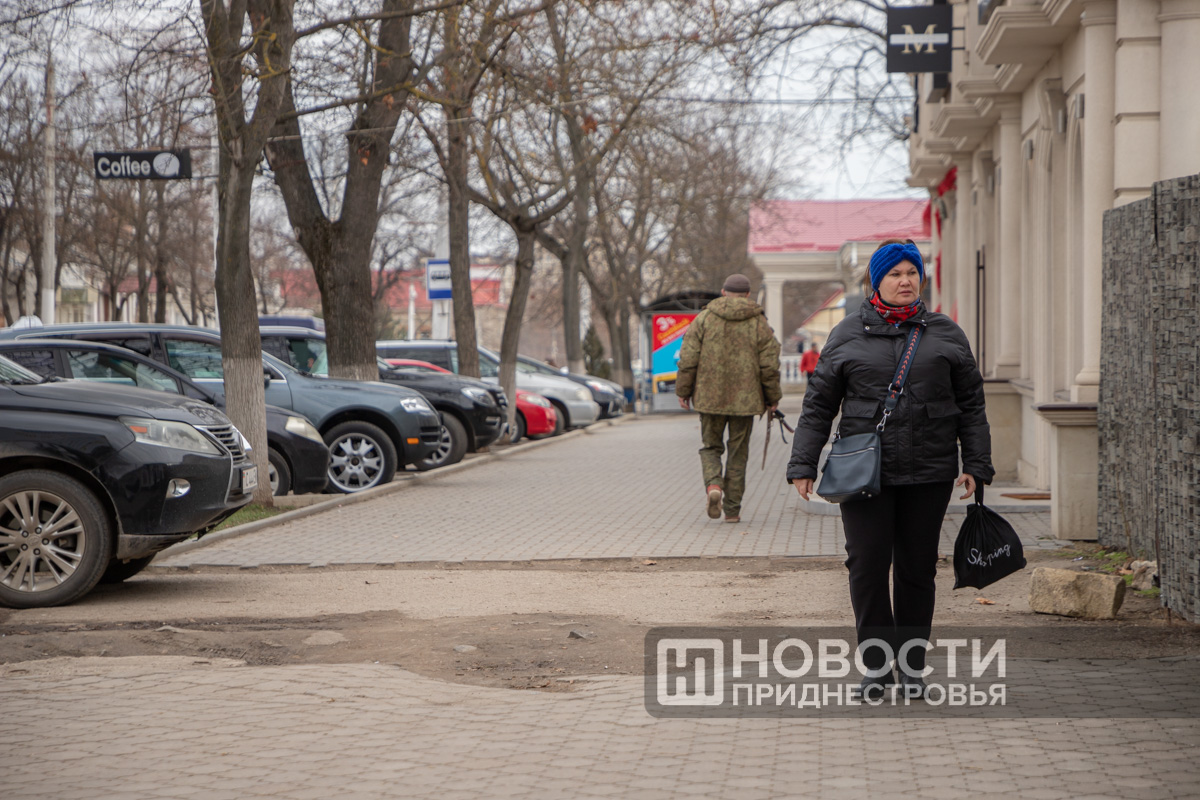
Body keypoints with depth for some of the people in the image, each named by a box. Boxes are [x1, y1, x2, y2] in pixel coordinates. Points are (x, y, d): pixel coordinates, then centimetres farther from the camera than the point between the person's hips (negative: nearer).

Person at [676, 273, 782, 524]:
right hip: (745, 399, 0)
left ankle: (713, 485, -13)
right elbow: (769, 366, -2)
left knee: (711, 446, 14)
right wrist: (772, 397, 9)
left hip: (709, 397, 0)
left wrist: (683, 390, 7)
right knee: (738, 453, 10)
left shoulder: (703, 319, 0)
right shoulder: (759, 323, 0)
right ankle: (732, 509, 11)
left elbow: (688, 359, -3)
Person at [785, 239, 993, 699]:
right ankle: (877, 664, 8)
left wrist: (976, 466, 4)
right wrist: (803, 464, 1)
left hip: (929, 472, 1)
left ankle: (912, 665, 16)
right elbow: (818, 405, 7)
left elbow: (971, 405, 11)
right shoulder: (847, 337, 6)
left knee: (917, 567, 5)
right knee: (867, 564, -5)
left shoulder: (946, 335, 9)